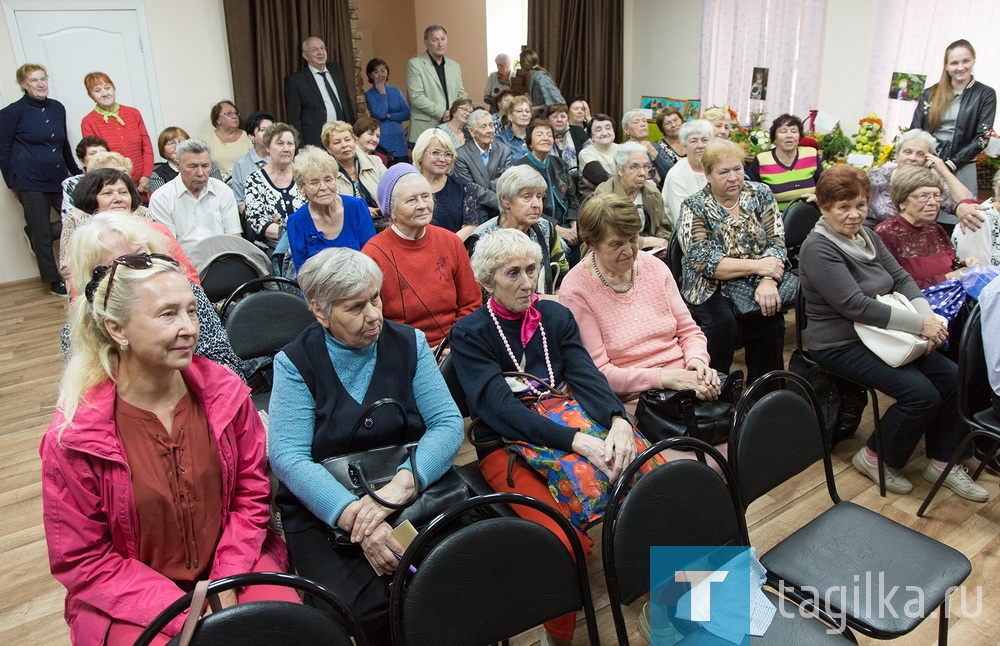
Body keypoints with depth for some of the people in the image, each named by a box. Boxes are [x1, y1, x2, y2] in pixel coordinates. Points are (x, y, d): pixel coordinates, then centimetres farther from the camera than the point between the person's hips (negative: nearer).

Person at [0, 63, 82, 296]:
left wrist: (77, 173, 21)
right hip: (30, 182, -5)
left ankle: (34, 234, 25)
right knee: (42, 233, 2)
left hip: (58, 178, 5)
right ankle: (55, 282, 15)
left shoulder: (57, 108, 9)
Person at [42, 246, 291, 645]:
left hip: (230, 563, 2)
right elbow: (82, 560, -7)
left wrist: (225, 583, -12)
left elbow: (252, 496, 1)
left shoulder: (225, 392, -7)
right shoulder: (73, 436, -14)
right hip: (128, 596, -1)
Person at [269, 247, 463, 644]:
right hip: (322, 508, -1)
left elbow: (448, 423, -4)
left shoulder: (409, 343, 5)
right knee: (363, 608, -27)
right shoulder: (295, 362, -1)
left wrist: (402, 483, -22)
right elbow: (288, 457, -11)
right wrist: (352, 515, -27)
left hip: (412, 494, 2)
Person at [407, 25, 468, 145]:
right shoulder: (414, 64, 0)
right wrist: (442, 113, -15)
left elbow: (462, 94, 19)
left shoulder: (454, 66, 17)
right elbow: (416, 97, -9)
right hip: (426, 131, -5)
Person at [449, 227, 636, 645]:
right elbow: (500, 406, -15)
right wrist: (576, 441, -27)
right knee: (568, 542, -28)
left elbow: (586, 375, -2)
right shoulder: (469, 334, -3)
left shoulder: (556, 316, 11)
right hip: (506, 447, -4)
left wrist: (618, 421, -23)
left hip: (572, 428, 4)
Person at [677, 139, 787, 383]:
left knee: (770, 318, -26)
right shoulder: (694, 208, -4)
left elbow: (776, 243, -1)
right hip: (711, 289, -2)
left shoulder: (761, 195, 6)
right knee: (723, 322, -31)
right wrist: (756, 265, -19)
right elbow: (703, 262, -14)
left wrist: (767, 281, -21)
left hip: (755, 284, 3)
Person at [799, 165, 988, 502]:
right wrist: (919, 324, -22)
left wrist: (926, 314, -12)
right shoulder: (818, 249, -17)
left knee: (953, 378, -5)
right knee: (922, 394, -19)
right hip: (840, 345, -8)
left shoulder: (866, 236, 10)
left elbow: (901, 278, 7)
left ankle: (942, 462, 13)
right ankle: (875, 458, 4)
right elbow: (856, 306, -24)